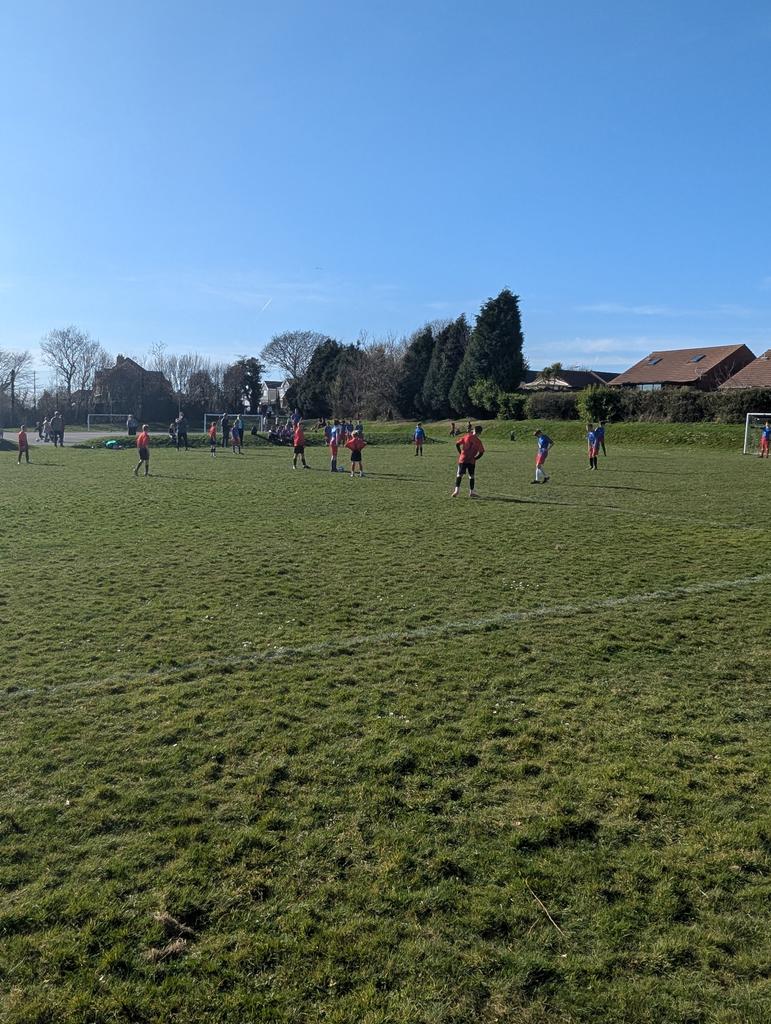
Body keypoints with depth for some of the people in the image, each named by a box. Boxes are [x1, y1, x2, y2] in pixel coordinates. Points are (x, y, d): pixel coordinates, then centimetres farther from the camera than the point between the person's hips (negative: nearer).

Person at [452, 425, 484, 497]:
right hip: (471, 461, -1)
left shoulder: (466, 436, 0)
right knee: (472, 476, 11)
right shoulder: (478, 441, -3)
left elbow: (457, 444, -2)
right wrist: (475, 458, 4)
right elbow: (481, 452, -7)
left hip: (462, 459, 1)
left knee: (459, 475, 4)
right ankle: (471, 492, 14)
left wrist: (460, 453, 8)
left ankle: (457, 490, -8)